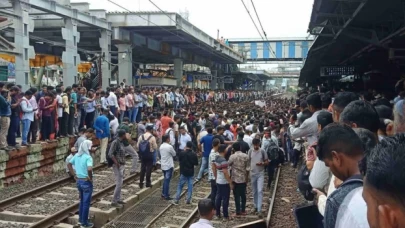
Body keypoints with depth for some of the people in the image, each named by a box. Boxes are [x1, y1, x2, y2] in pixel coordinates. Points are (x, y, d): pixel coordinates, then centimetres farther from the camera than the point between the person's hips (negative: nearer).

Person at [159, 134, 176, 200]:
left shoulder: (161, 146, 3)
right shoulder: (169, 146, -18)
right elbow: (174, 154, -5)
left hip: (163, 165, 7)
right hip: (169, 166, -7)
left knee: (165, 180, 19)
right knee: (167, 180, -2)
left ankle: (163, 193, 26)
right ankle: (166, 195, 1)